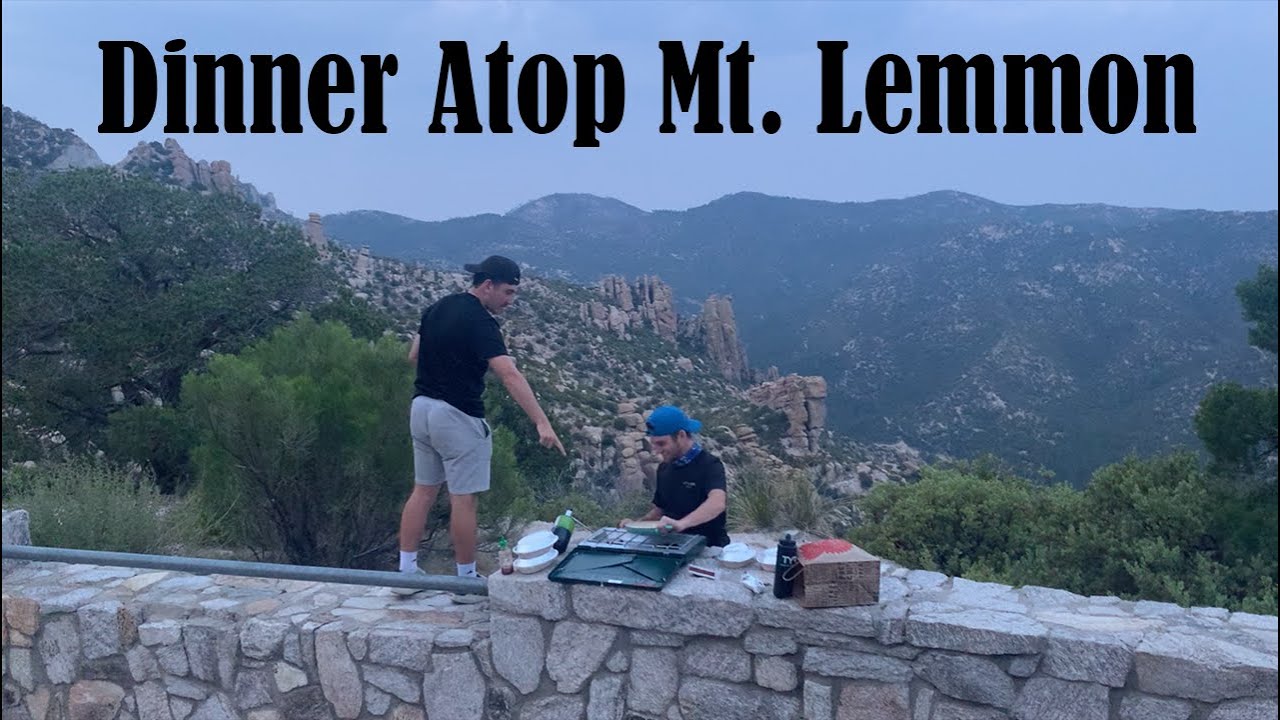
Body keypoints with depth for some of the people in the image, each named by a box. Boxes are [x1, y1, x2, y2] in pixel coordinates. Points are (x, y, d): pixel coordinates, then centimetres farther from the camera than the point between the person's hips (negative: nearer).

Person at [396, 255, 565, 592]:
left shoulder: (438, 307, 8)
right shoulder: (479, 321, -18)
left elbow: (414, 355, 16)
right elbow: (510, 375, -29)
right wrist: (542, 423, -35)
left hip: (422, 407, 9)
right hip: (458, 416, -8)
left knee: (423, 491, 15)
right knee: (463, 499, 1)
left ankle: (406, 572, 20)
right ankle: (466, 580, 11)